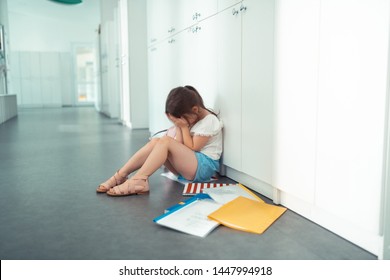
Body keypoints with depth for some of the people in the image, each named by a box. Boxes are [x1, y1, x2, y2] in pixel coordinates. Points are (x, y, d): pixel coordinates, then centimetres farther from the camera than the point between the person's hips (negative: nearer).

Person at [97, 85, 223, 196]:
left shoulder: (209, 121, -10)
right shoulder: (189, 117, 12)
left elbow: (192, 149, -12)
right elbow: (180, 148, 2)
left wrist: (184, 126, -13)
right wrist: (178, 126, -8)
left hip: (205, 166, -7)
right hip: (187, 166, 7)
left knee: (165, 141, -28)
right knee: (155, 142, -16)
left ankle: (137, 180, -36)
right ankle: (120, 176, -22)